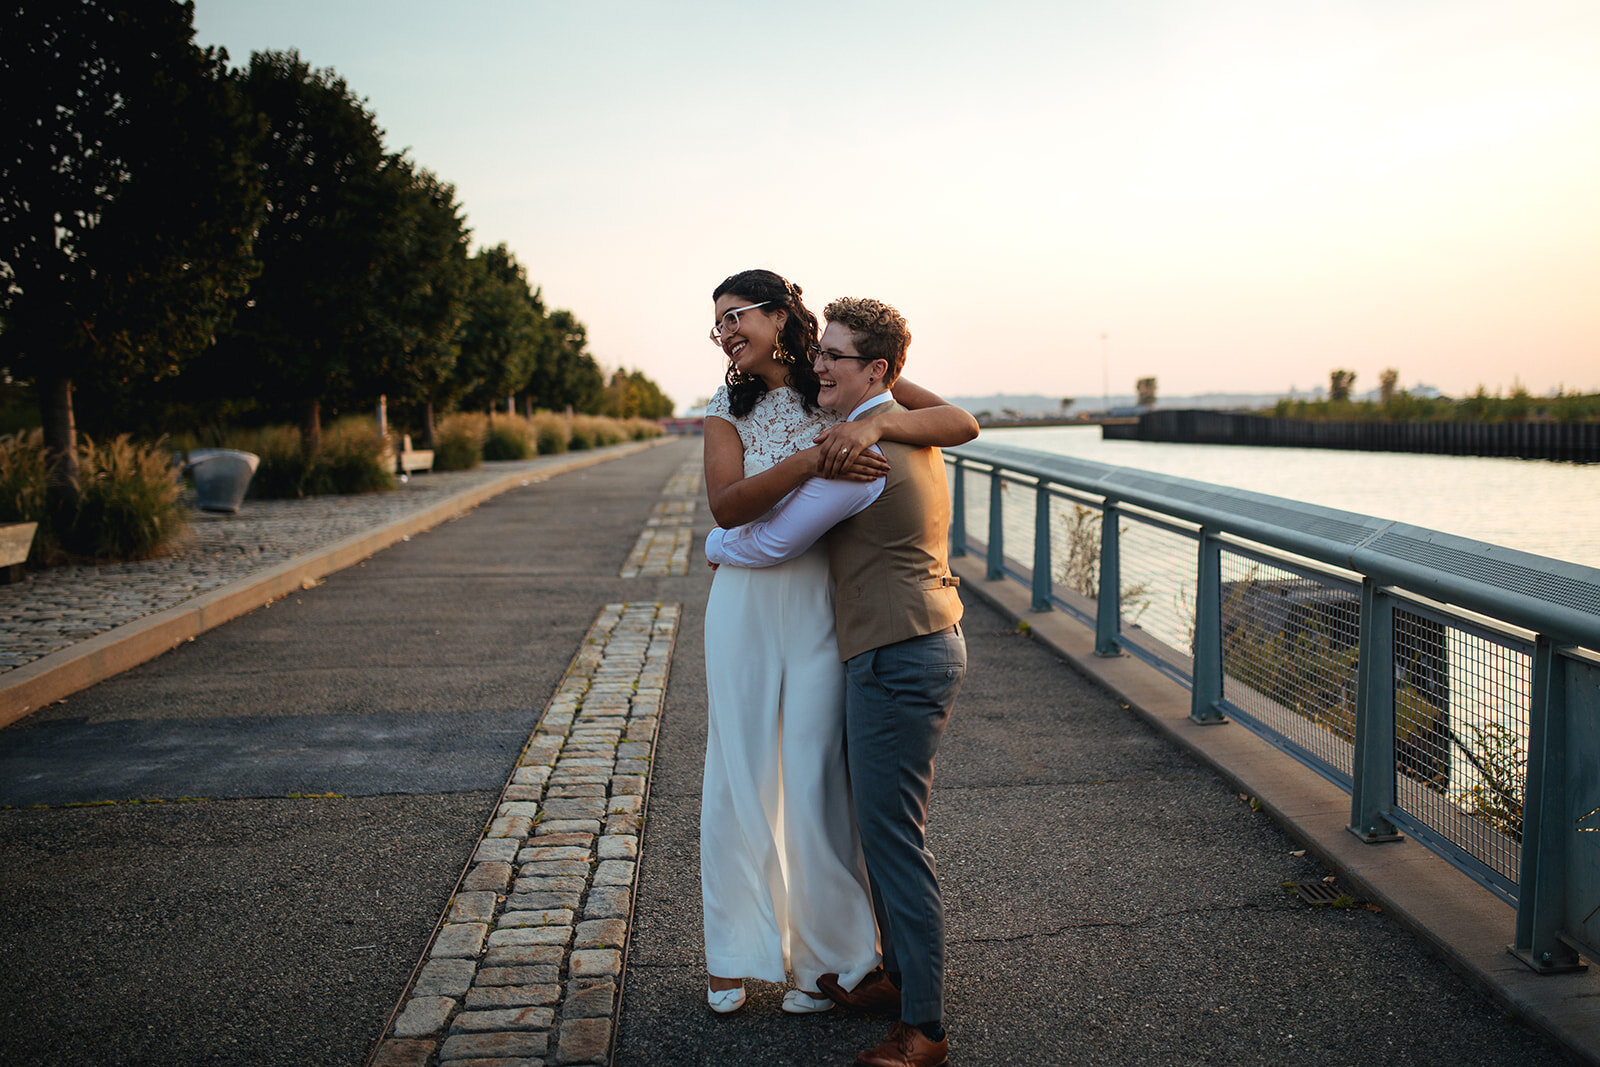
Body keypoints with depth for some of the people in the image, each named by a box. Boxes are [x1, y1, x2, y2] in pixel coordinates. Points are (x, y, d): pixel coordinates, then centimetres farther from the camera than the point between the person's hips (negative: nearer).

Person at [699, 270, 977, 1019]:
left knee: (817, 777, 1)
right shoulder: (727, 409, 5)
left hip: (826, 602, -2)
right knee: (738, 771, 9)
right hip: (745, 601, 3)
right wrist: (808, 461, -25)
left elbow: (961, 424, -8)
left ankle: (830, 956, 20)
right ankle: (732, 952, 26)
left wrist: (873, 423, -24)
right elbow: (726, 505, -11)